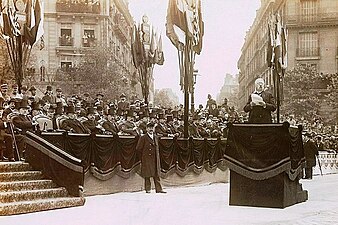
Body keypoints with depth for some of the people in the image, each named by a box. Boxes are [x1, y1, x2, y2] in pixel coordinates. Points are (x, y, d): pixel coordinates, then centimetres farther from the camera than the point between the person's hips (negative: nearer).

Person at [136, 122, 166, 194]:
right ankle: (148, 189, 6)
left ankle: (158, 189, 5)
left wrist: (157, 156, 14)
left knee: (156, 174, 4)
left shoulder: (156, 137, 15)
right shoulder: (143, 137, -4)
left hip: (155, 159, 5)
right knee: (147, 175, -1)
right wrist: (145, 154, 1)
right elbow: (138, 149, -4)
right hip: (147, 159, -5)